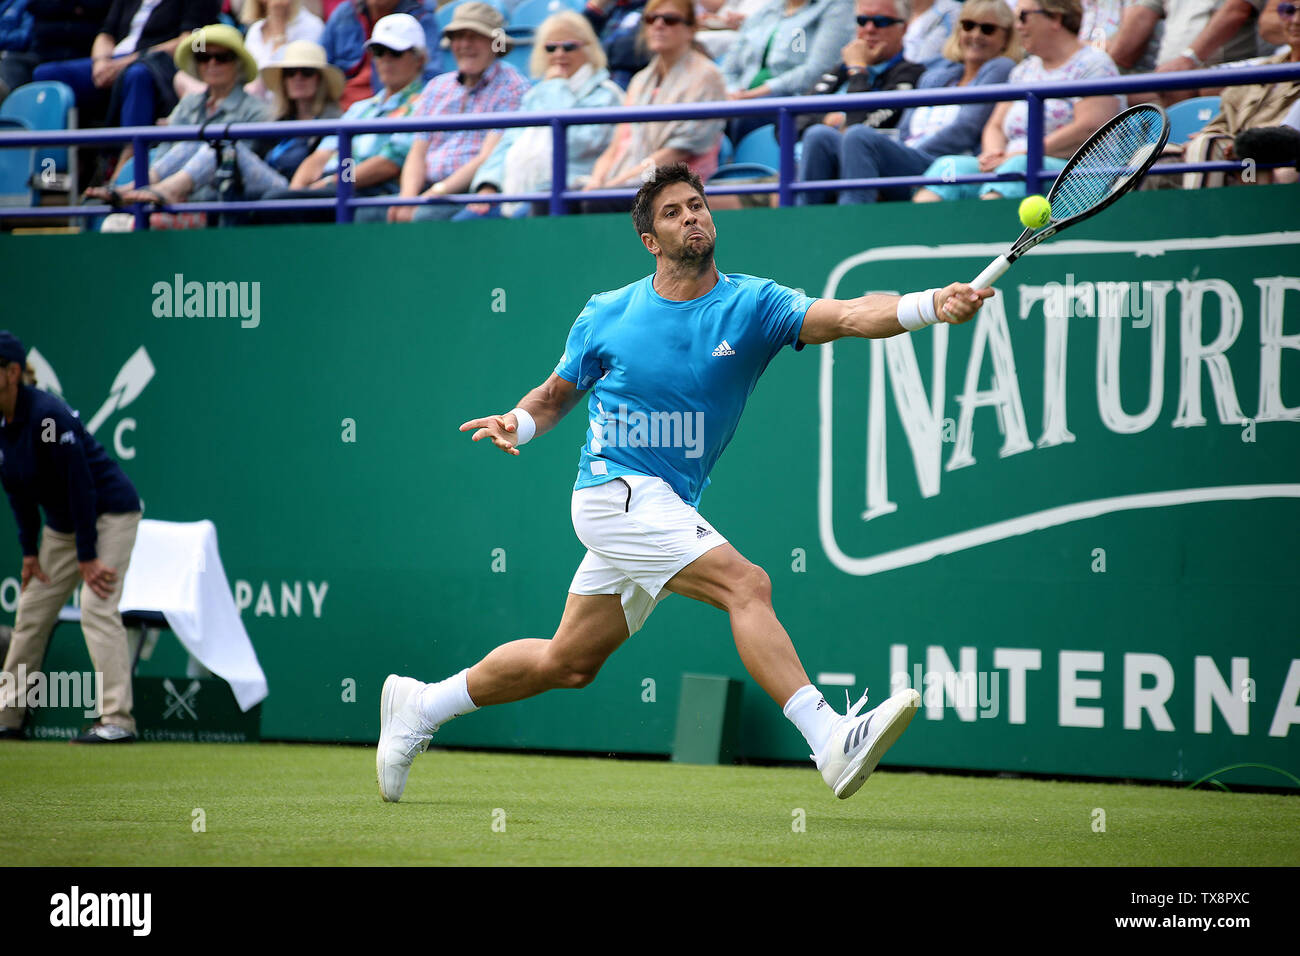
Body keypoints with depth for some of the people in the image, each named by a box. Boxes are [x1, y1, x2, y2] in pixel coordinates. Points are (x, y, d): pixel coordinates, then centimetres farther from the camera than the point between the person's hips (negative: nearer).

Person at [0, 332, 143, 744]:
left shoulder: (47, 415, -26)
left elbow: (80, 484, -25)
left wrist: (87, 557, -24)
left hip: (111, 512, -9)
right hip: (62, 522, 9)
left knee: (97, 608, -21)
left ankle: (117, 720, -25)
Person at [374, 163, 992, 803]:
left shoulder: (752, 305, -4)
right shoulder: (607, 317, -2)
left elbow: (848, 316, -20)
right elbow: (556, 393, 14)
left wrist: (933, 305, -36)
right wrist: (515, 425, -8)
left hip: (668, 508, 4)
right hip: (615, 491, -4)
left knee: (567, 663, 14)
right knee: (746, 584, -24)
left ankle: (422, 706, 32)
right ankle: (830, 741, -33)